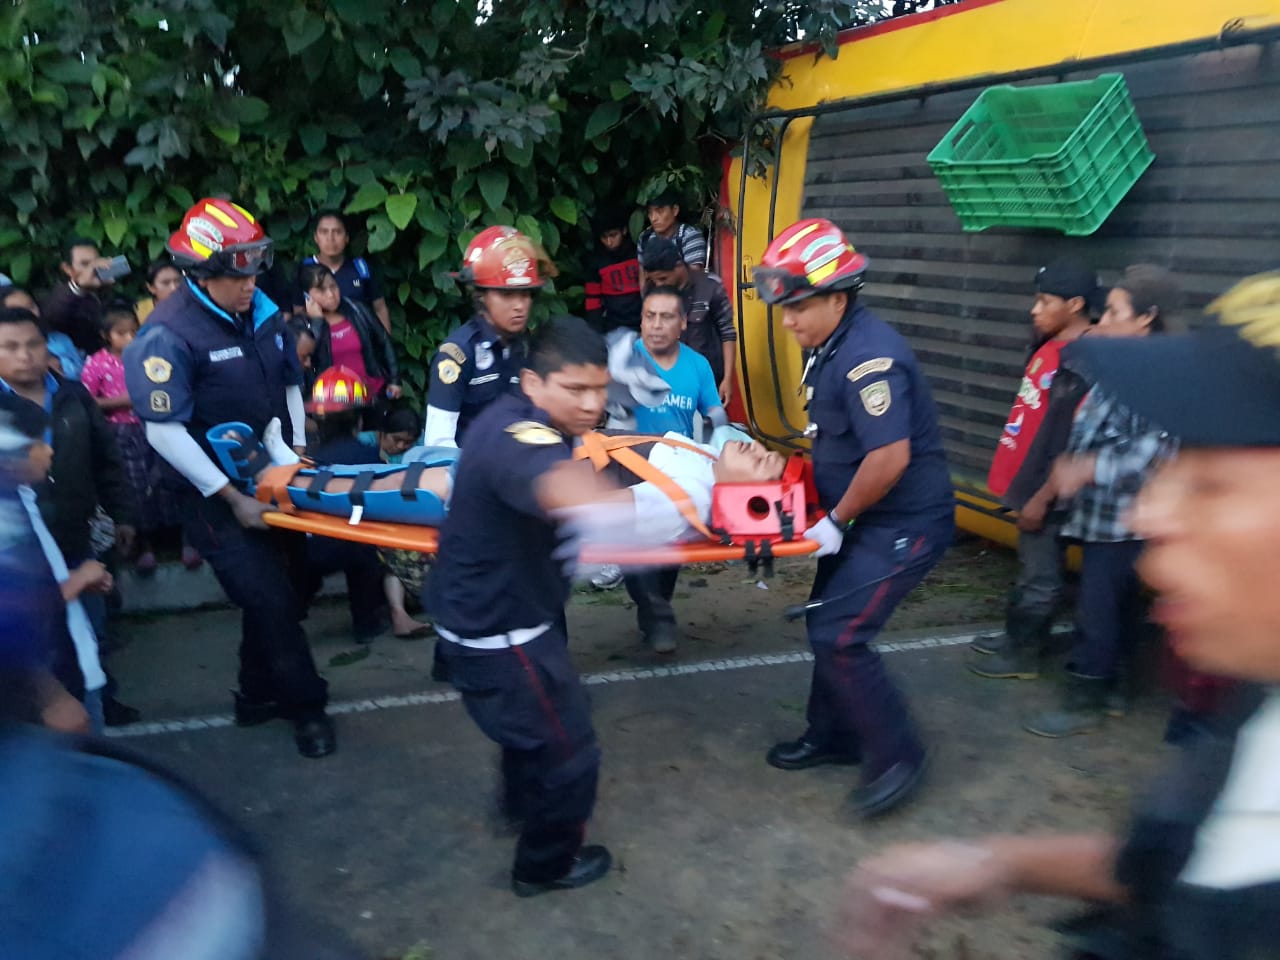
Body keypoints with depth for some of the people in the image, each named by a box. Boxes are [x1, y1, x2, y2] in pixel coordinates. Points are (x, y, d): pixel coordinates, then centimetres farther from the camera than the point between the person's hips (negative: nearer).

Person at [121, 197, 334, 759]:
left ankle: (258, 696, 35)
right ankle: (305, 705, 15)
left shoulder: (262, 313, 0)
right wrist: (232, 498, -20)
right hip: (216, 496, -6)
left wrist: (297, 454, 4)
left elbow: (290, 385, 13)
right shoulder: (168, 335, -19)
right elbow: (164, 432, -21)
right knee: (270, 601, -4)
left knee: (269, 593, 16)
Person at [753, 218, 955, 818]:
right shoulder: (831, 346, 6)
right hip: (865, 517, 10)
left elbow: (890, 457, -31)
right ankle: (834, 735, 33)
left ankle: (897, 756, 7)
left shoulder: (868, 357, -25)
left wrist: (837, 521, -19)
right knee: (827, 621, 15)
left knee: (839, 636, -11)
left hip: (906, 523, -10)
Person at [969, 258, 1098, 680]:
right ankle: (1020, 637, 35)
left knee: (1038, 576, 6)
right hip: (1029, 480, 9)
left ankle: (1023, 655, 19)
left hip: (1047, 489, -9)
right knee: (1031, 568, 21)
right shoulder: (1050, 347, 8)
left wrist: (1042, 498, -20)